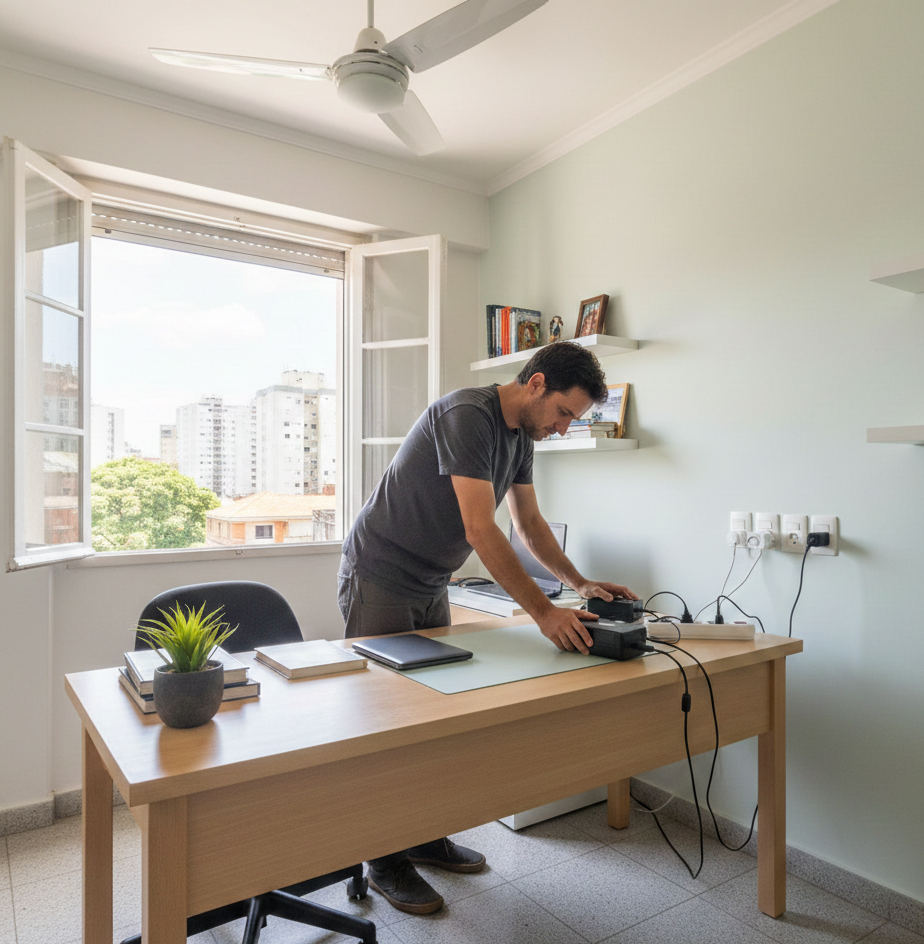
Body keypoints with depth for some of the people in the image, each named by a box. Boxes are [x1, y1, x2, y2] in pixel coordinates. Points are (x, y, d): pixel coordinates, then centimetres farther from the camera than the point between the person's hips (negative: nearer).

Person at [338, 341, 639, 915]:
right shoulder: (467, 415, -25)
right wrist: (544, 613, -32)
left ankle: (424, 834, 27)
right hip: (379, 580, -8)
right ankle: (387, 862, 16)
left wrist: (580, 583, 4)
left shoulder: (522, 435, 5)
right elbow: (481, 530, -32)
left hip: (430, 586, 9)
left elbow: (530, 521, 13)